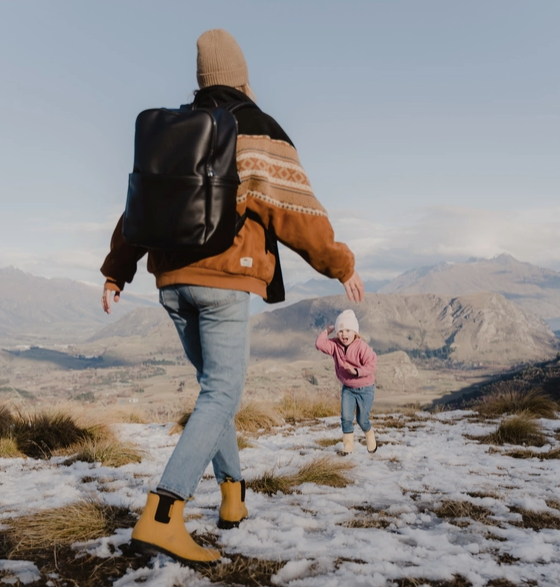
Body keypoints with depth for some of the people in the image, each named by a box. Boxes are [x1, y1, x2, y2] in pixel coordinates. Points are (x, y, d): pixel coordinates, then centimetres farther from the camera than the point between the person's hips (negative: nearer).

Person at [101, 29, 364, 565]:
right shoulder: (256, 131, -2)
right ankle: (162, 516, -18)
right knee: (222, 395, -6)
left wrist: (116, 273, 24)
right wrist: (339, 264, 0)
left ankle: (232, 495, 23)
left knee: (213, 384, 18)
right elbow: (294, 208, -8)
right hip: (224, 279, -6)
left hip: (172, 279, 7)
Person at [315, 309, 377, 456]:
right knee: (346, 417, -6)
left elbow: (371, 365, -24)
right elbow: (319, 344, -17)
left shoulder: (362, 346, -22)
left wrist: (357, 371, -36)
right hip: (347, 388, 4)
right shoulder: (335, 345, -7)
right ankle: (348, 444, 9)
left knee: (362, 420, 3)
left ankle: (370, 435, 34)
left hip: (365, 388, -4)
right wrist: (327, 331, -17)